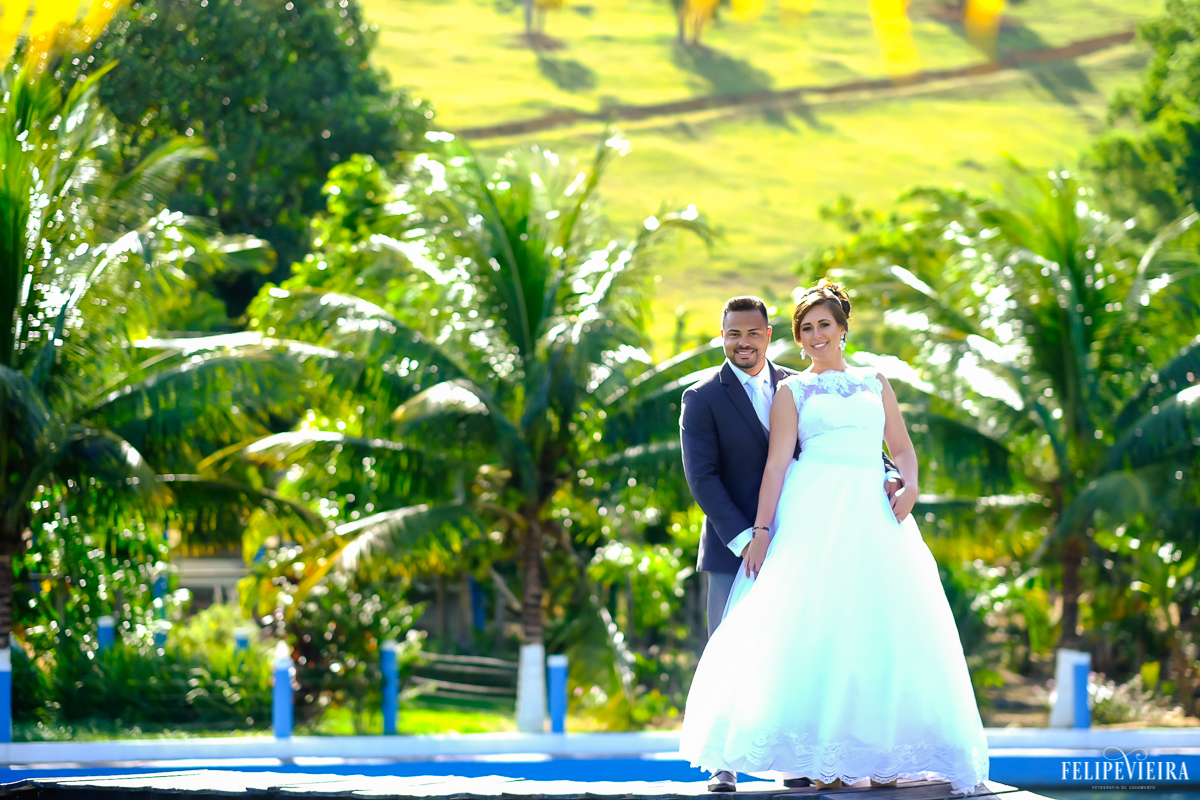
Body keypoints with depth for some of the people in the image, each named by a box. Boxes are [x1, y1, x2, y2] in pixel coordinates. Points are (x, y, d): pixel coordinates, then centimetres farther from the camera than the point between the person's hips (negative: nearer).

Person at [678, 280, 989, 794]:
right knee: (816, 628, -11)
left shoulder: (875, 384, 19)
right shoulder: (792, 392, 11)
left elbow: (902, 447, 19)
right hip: (816, 515, -3)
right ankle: (823, 758, -10)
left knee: (883, 629, -5)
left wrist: (910, 485, -3)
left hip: (874, 515, 3)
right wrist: (761, 531, -4)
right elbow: (777, 463, 4)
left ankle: (881, 755, 0)